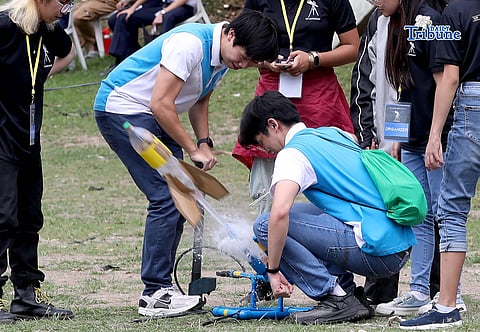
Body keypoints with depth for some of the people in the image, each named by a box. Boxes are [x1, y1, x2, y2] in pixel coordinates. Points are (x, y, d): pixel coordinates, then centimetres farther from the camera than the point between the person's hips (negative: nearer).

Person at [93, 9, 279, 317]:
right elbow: (161, 104, -25)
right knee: (167, 198, -15)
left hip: (150, 117, 10)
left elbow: (199, 101, 20)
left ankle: (160, 287, 12)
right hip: (121, 108, -10)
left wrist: (205, 143, 4)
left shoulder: (224, 57, 5)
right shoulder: (191, 43, -25)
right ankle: (154, 295, -13)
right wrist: (194, 150, -18)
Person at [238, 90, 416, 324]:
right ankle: (346, 288, 15)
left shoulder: (293, 153, -6)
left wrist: (273, 270, -12)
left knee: (266, 225, -7)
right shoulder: (336, 134, 20)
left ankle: (337, 300, -9)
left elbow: (279, 213, -22)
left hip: (376, 250, -9)